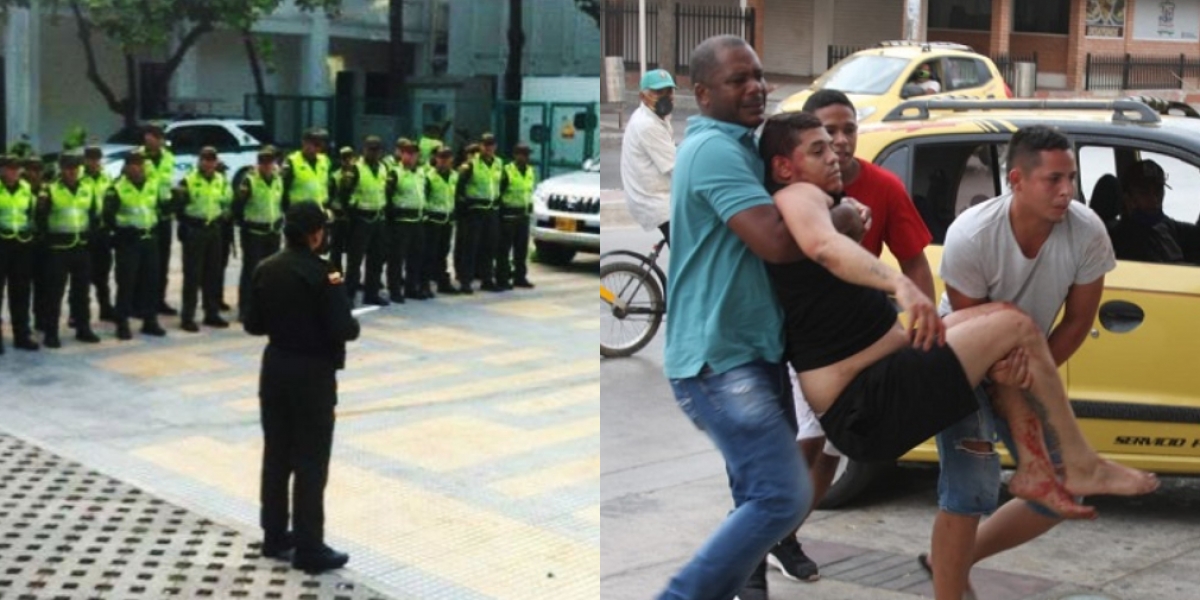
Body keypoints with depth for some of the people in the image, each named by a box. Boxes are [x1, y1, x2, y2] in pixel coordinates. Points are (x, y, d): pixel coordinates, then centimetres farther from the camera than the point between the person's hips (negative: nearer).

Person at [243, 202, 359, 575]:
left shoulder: (266, 269, 1)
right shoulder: (322, 274, -18)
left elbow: (252, 325, 6)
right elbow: (345, 330, -20)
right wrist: (348, 313, 1)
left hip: (275, 369, 6)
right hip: (313, 375, -6)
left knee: (276, 454, 15)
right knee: (311, 461, 1)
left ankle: (274, 536, 25)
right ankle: (309, 549, 5)